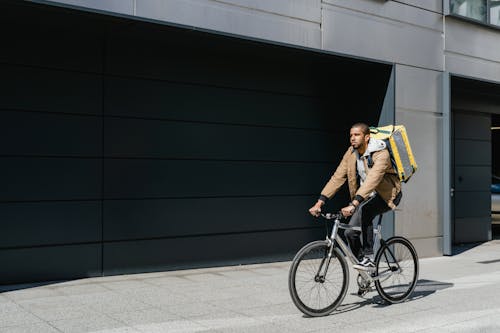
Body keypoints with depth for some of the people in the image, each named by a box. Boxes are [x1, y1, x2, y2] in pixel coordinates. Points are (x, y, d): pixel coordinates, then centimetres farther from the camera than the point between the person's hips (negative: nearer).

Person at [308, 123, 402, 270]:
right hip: (366, 196, 6)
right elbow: (337, 177, -9)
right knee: (350, 232, -9)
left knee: (363, 211, -34)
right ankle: (361, 261, 15)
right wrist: (320, 202, -20)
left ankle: (369, 257, -24)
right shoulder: (351, 153, -5)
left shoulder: (381, 153, -26)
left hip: (386, 195, -6)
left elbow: (372, 180, -40)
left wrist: (354, 204, -51)